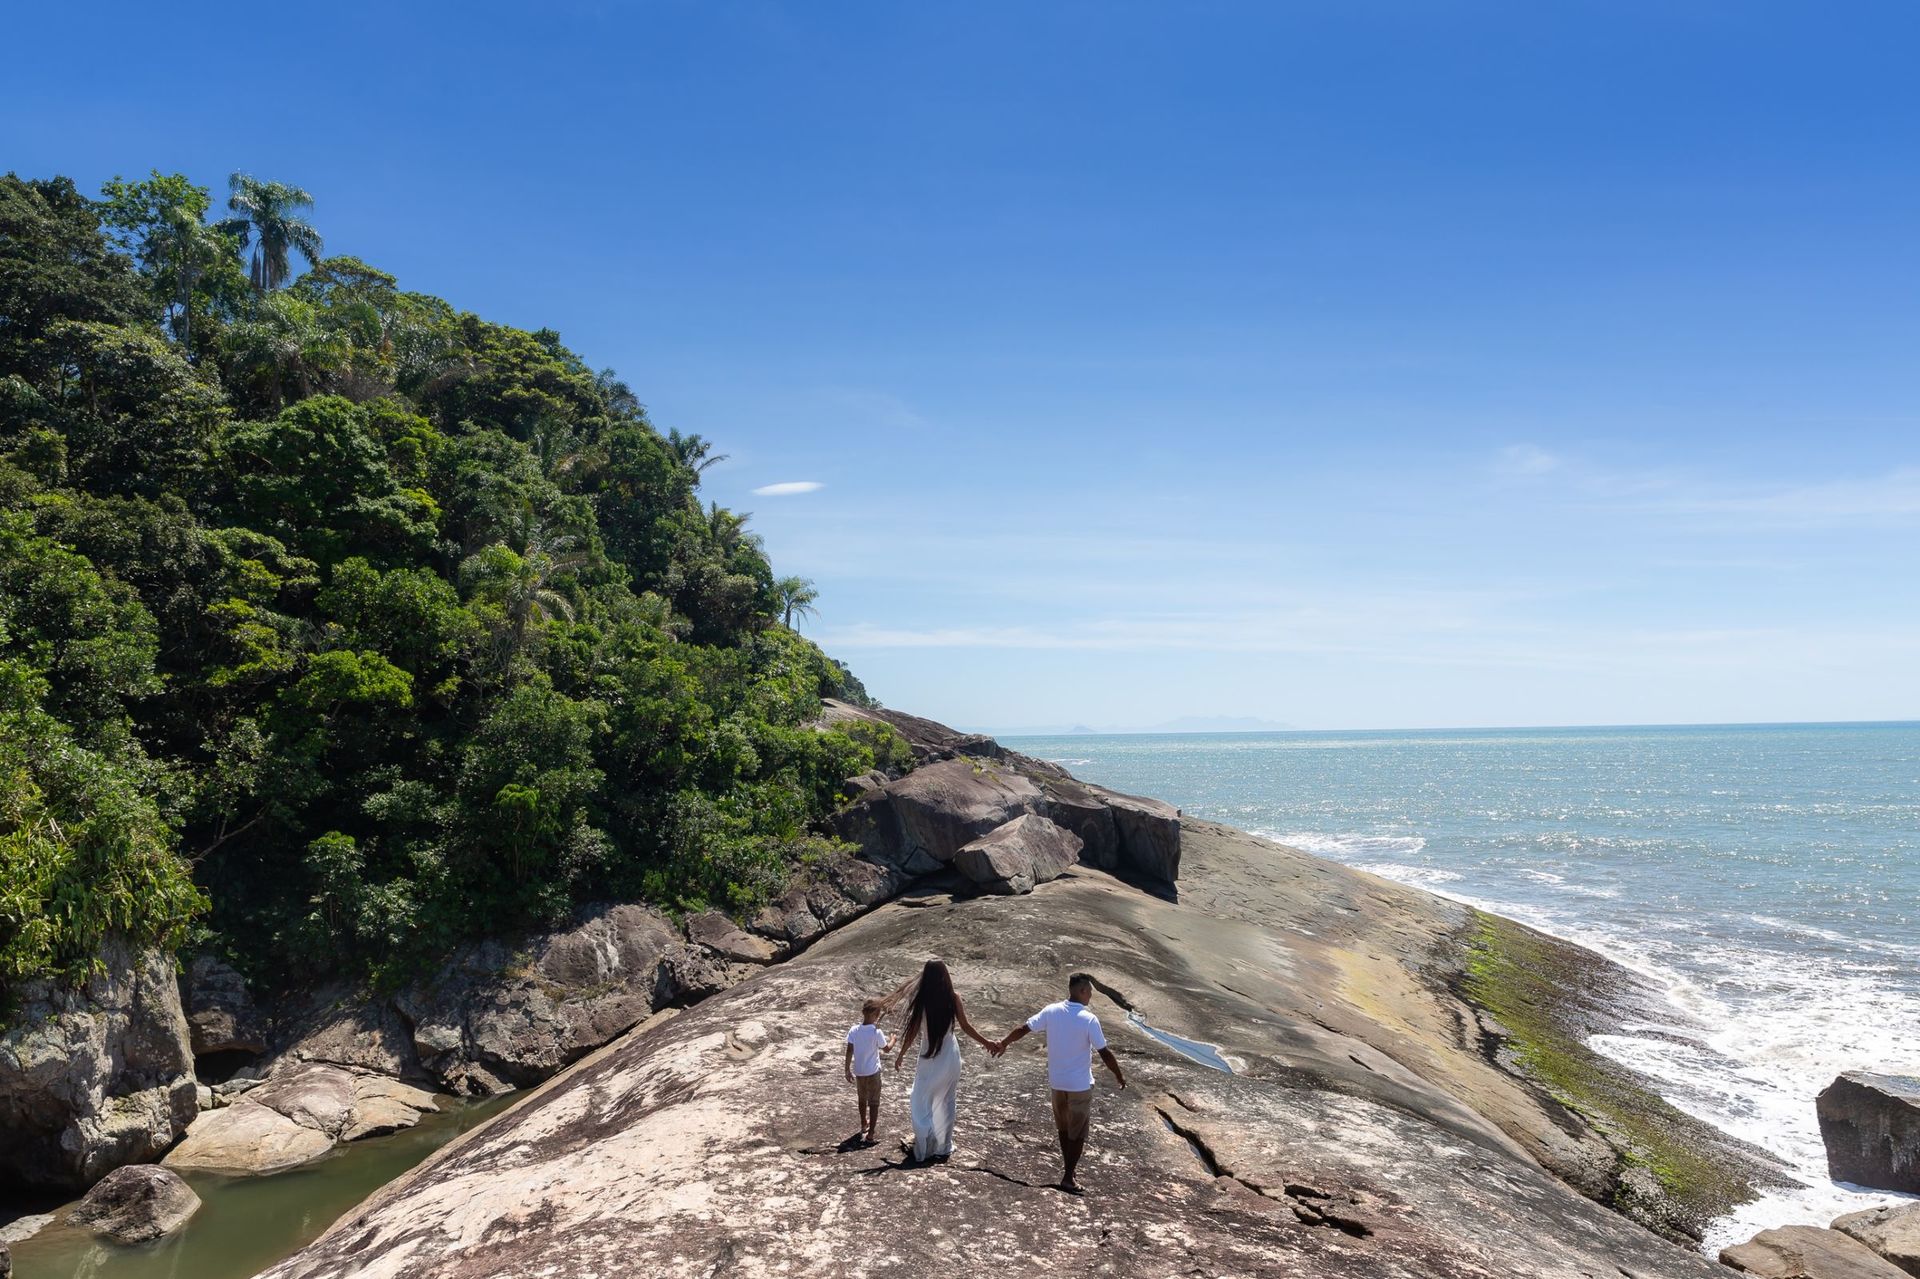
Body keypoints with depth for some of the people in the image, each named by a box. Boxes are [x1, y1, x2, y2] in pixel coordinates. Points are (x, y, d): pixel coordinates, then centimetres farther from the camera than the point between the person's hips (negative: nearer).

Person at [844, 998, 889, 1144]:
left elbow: (849, 1052, -7)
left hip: (858, 1071, 4)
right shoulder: (877, 1032, -20)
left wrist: (847, 1070, 4)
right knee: (874, 1102, 8)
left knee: (862, 1099, 25)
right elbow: (886, 1049, -5)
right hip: (873, 1072, -4)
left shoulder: (854, 1031, -11)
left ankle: (864, 1125, 43)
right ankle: (870, 1134, 6)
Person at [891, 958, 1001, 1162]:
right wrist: (987, 1043, 9)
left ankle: (926, 1149, 2)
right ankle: (943, 1146, 23)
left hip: (930, 1058, -3)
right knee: (947, 1101, 17)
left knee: (923, 1103, 9)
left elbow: (913, 1030, -9)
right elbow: (966, 1027, -4)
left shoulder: (922, 999, -14)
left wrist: (901, 1055, 4)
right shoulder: (953, 997, -8)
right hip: (950, 1055, 3)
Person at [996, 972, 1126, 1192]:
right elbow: (1105, 1053, -16)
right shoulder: (1089, 1019, -20)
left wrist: (1004, 1043, 18)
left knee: (1064, 1128, 23)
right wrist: (1119, 1076, 0)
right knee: (1078, 1133, 9)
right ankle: (1068, 1178, 11)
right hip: (1080, 1084, -5)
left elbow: (1023, 1029, 1)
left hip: (1056, 1081, 5)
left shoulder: (1051, 1011, -7)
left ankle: (1069, 1169, 33)